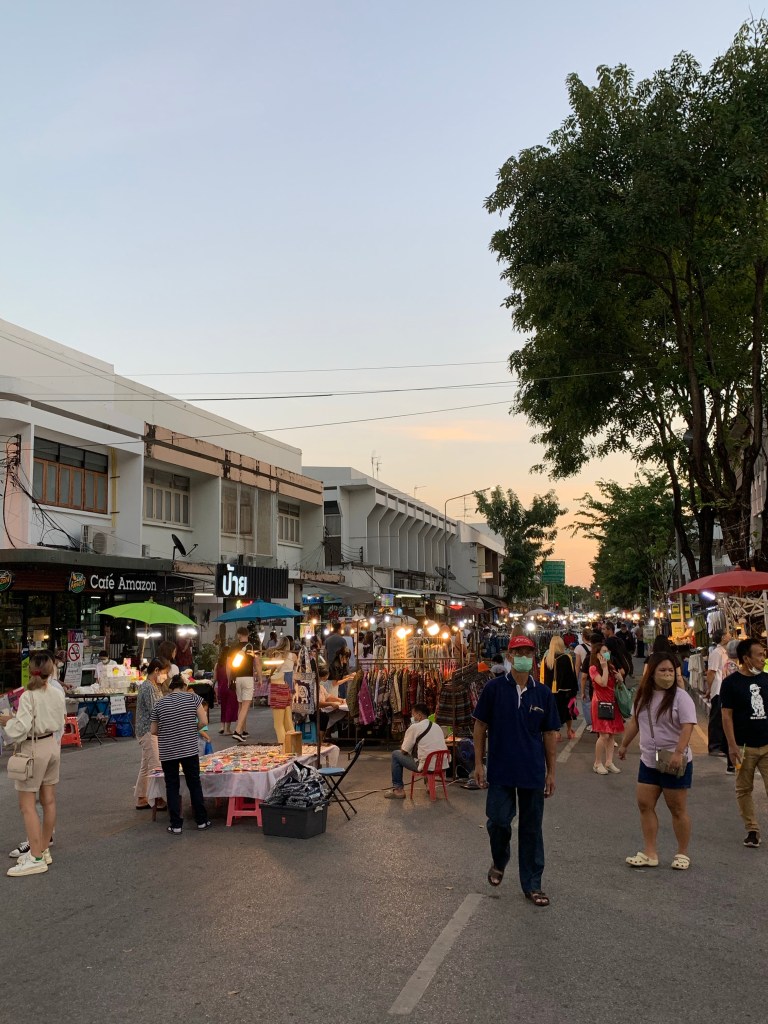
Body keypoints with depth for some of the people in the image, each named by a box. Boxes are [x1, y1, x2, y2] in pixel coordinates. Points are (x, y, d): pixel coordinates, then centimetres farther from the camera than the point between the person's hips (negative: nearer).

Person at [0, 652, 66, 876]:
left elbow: (20, 729, -21)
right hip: (53, 746, 7)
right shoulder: (58, 692, 1)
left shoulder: (28, 696, -20)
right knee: (49, 801, 13)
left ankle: (36, 858, -1)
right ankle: (43, 849, 25)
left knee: (27, 805, -1)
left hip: (34, 749, -7)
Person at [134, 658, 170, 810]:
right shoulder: (148, 688, -17)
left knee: (146, 766, 14)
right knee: (156, 766, -6)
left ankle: (140, 799, 21)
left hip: (150, 731, 10)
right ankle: (158, 800, -1)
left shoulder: (155, 686, 14)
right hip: (148, 731, -10)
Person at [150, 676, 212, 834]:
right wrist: (192, 730, 9)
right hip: (189, 749, 0)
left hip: (167, 752, 0)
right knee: (194, 784, 12)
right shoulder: (192, 698, -1)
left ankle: (176, 825, 12)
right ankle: (201, 821, 19)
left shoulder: (159, 703, 2)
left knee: (172, 787, 10)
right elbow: (204, 722, -8)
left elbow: (153, 731, 7)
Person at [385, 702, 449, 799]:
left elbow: (404, 751, -3)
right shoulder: (437, 726, 12)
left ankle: (398, 789, 10)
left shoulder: (414, 727, -8)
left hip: (425, 766, -7)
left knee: (396, 754, 9)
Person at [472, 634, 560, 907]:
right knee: (498, 821, -3)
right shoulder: (494, 688, -4)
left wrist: (551, 771, 5)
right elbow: (480, 726, 1)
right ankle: (499, 862, 28)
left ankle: (532, 885, 20)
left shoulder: (543, 693, 2)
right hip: (500, 770, -2)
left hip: (533, 772, 2)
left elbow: (550, 734, 7)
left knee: (532, 828, 8)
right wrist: (478, 763, -3)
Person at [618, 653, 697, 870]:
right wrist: (624, 744, 23)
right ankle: (649, 853, 13)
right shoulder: (643, 696, 7)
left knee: (678, 809, 3)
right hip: (648, 762, 6)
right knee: (645, 805, 5)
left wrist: (678, 753, -29)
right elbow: (634, 721, 19)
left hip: (675, 763, -6)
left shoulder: (681, 697, -12)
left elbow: (687, 727, -20)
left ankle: (682, 854, 17)